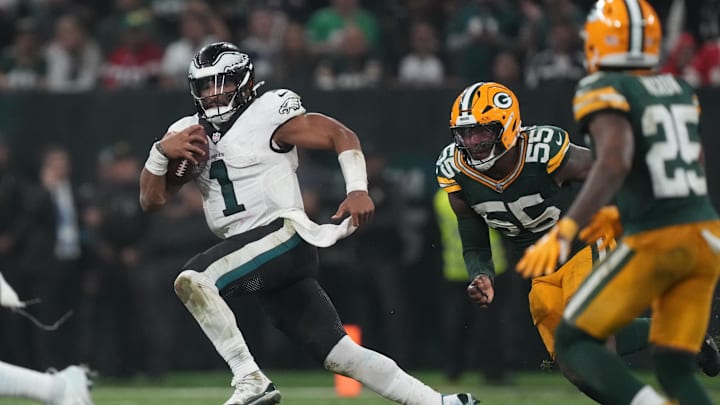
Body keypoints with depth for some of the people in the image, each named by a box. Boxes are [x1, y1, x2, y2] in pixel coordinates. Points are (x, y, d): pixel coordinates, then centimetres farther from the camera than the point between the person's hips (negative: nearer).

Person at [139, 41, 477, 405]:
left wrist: (357, 189, -19)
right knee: (338, 355, 5)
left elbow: (341, 135, -4)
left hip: (284, 235, -7)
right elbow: (150, 200, 14)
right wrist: (161, 152, -4)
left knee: (191, 280, -25)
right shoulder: (188, 134, 16)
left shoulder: (267, 115, -3)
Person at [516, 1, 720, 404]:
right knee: (676, 372, 11)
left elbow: (616, 161, -23)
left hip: (654, 243, -6)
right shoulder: (680, 91, 15)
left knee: (573, 342, 5)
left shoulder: (605, 91, -6)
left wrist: (566, 230, -27)